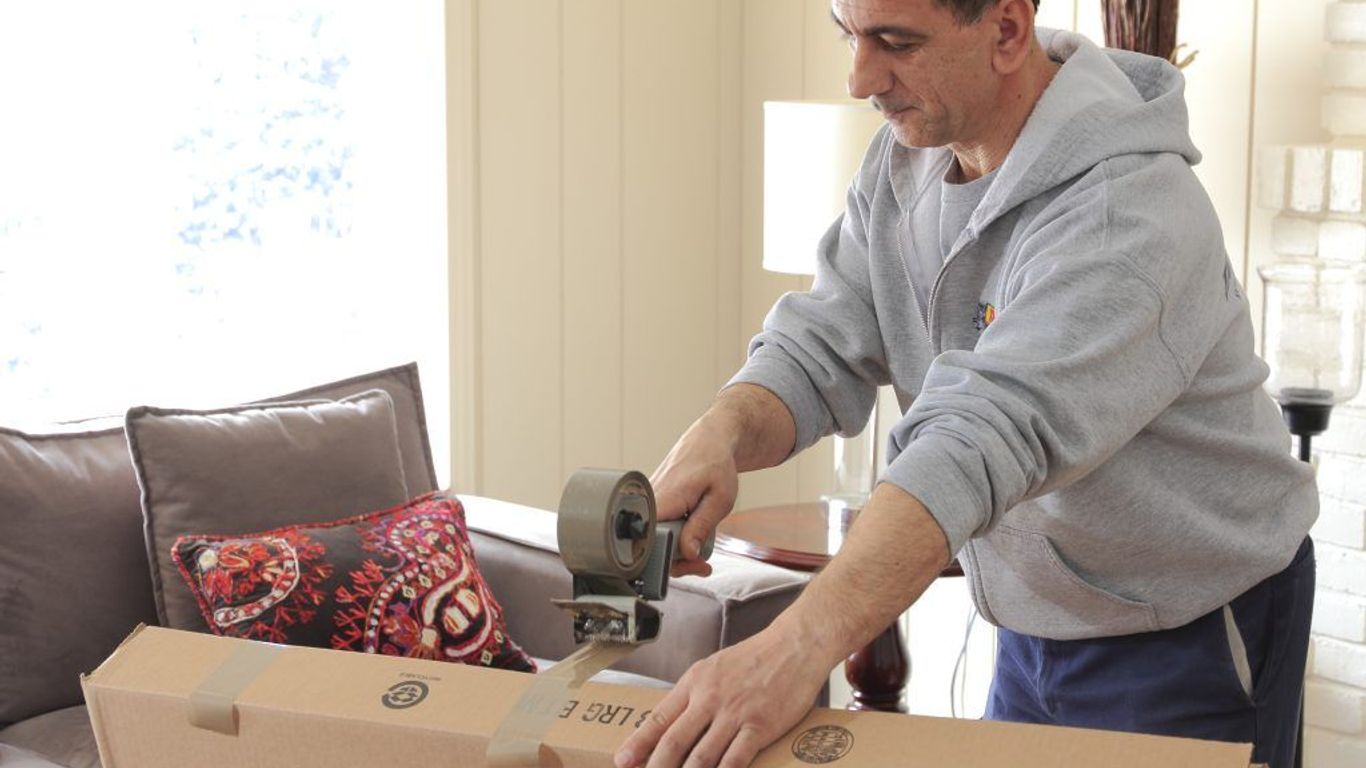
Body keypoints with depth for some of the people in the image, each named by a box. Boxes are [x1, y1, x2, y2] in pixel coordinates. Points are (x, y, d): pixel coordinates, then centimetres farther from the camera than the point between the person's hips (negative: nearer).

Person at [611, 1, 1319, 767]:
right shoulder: (905, 158, -4)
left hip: (1191, 641, -7)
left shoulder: (1127, 209, -30)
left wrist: (798, 646, -54)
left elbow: (989, 435, -42)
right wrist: (721, 432, -32)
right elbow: (820, 348, -8)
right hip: (1039, 621, 7)